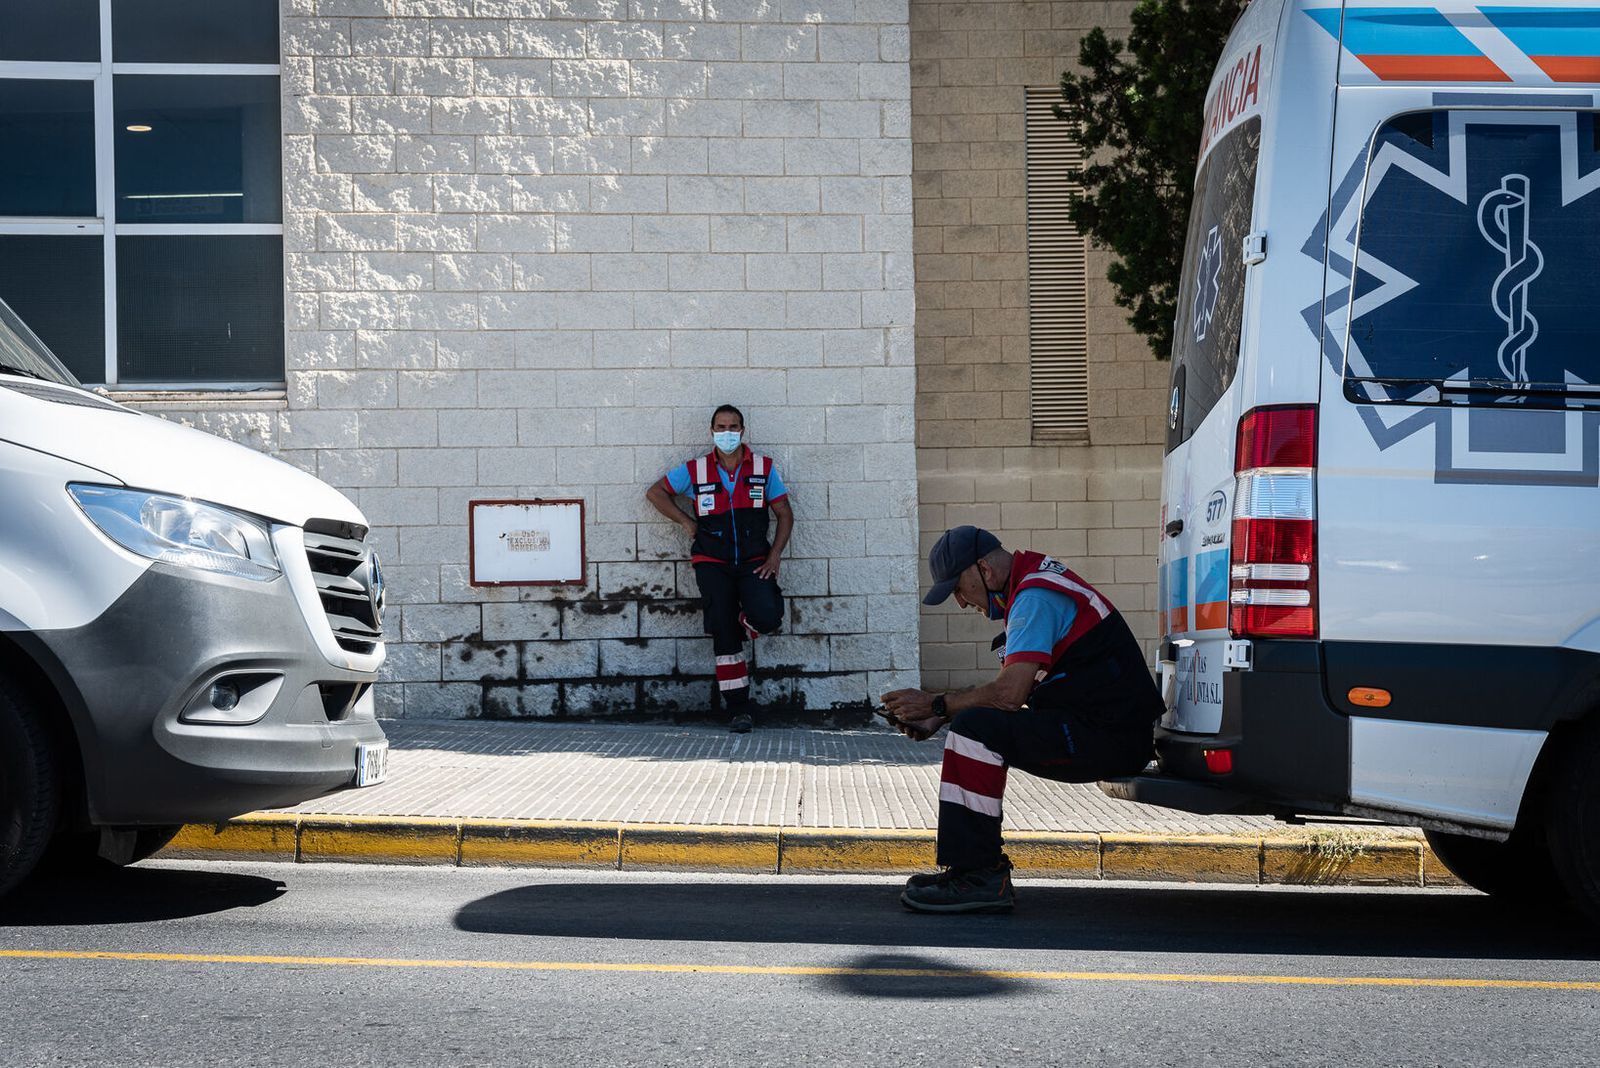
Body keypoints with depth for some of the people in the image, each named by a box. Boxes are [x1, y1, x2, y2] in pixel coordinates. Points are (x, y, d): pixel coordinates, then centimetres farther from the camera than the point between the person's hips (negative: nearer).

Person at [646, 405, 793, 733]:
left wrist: (775, 555, -5)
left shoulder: (764, 468, 4)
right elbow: (655, 492, 14)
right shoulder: (695, 471, 4)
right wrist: (686, 522, 4)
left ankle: (742, 624, 14)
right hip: (713, 563, 0)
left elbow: (785, 513, 7)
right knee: (723, 635, -5)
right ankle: (738, 709, 2)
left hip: (754, 560, 0)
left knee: (767, 618, -24)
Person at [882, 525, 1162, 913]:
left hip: (1109, 736, -11)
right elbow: (1011, 688, 17)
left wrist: (938, 705, -10)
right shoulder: (1036, 583, 17)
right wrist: (936, 719, 8)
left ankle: (977, 878, -18)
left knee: (974, 729, -20)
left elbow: (1010, 693, -23)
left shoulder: (1035, 597, -16)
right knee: (979, 725, 14)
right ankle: (982, 868, 11)